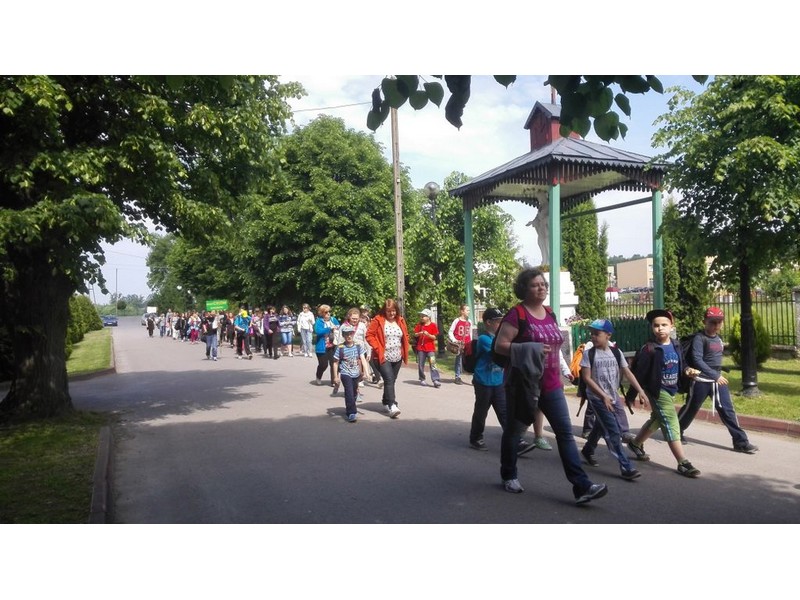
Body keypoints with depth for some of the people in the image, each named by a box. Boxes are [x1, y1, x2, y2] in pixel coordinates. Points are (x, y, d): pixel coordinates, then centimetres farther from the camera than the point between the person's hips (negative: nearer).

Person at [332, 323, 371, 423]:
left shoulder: (358, 346, -3)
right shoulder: (340, 348, -11)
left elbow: (363, 359, -7)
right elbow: (335, 363, -5)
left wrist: (366, 372, -16)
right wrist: (336, 376, -7)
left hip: (356, 374, 4)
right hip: (345, 374, -4)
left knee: (354, 393, 17)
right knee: (349, 392, -16)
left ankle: (348, 409, 40)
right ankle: (352, 413, -14)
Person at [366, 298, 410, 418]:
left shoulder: (400, 321, 8)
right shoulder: (378, 320, -7)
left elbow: (405, 336, 19)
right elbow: (369, 335, -7)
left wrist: (404, 350, 8)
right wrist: (378, 348, -14)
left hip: (397, 358, 5)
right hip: (383, 357, -5)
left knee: (391, 380, 13)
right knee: (389, 379, -16)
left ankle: (386, 402, 29)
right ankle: (392, 406, -19)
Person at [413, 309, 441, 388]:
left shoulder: (433, 325, -4)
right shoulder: (419, 325, 5)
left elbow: (434, 337, -4)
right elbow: (415, 334, 8)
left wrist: (428, 334, -22)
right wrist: (419, 333, -13)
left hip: (430, 348, -3)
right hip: (421, 347, 3)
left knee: (433, 364, -10)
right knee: (420, 365, 7)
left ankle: (436, 380, -12)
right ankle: (422, 379, 19)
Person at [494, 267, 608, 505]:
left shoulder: (549, 314, 10)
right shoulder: (517, 314, -12)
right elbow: (499, 345, -16)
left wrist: (559, 375, 20)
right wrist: (530, 350, -25)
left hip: (550, 385, 6)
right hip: (523, 385, -6)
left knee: (565, 433, -2)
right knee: (514, 431, 11)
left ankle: (582, 487, -4)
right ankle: (509, 476, 31)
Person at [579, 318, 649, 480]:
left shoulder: (616, 353, 1)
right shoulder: (589, 354, -11)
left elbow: (627, 373, 4)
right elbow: (587, 378, -14)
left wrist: (640, 391, -4)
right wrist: (603, 396, -19)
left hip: (613, 397, 5)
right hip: (597, 398, -5)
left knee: (601, 427, 19)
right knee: (613, 432, -10)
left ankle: (587, 450, 43)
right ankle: (626, 467, -8)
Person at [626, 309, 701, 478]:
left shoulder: (676, 347, 3)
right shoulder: (649, 349, -18)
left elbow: (680, 367, 16)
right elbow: (639, 373, -17)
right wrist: (632, 394, -15)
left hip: (671, 390, 8)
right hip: (657, 391, -8)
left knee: (657, 420, 22)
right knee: (671, 424, -10)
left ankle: (636, 443, 43)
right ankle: (683, 463, -6)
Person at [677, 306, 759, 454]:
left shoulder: (718, 338, 10)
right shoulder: (699, 338, -15)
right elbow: (697, 360, -23)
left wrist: (718, 376, 18)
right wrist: (715, 376, -26)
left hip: (718, 379, 7)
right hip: (701, 381, -7)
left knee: (727, 410, 4)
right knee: (690, 409, 6)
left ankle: (741, 442, 7)